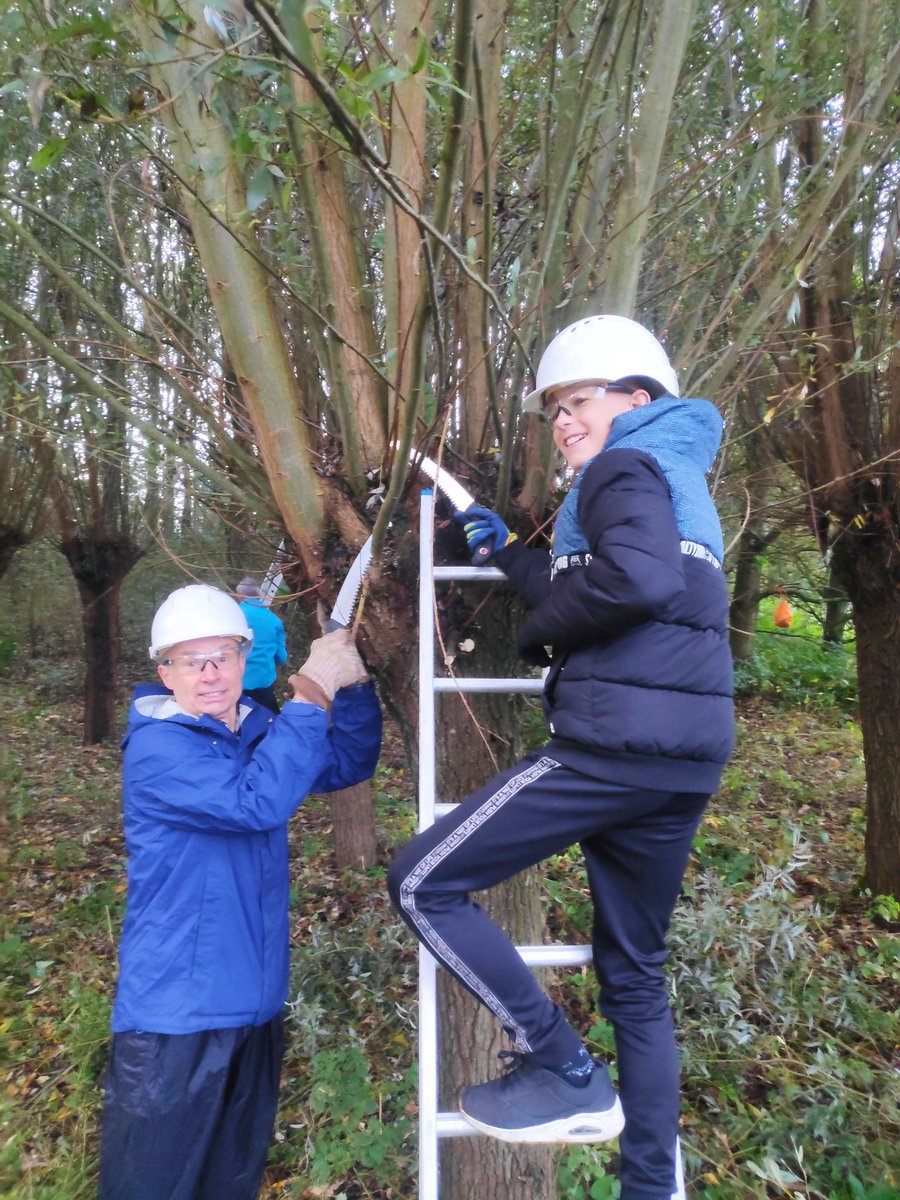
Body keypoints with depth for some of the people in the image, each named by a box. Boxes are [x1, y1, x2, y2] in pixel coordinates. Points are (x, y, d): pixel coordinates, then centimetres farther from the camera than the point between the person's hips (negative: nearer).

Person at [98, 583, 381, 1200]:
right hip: (175, 1016, -7)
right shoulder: (156, 746, -19)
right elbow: (256, 802, -32)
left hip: (255, 1005, 7)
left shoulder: (257, 731, 4)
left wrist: (353, 684, -10)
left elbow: (349, 765, 6)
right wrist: (312, 692, -31)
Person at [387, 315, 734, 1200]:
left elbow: (639, 578, -24)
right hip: (685, 758, 10)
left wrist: (538, 627, -8)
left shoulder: (626, 465, -2)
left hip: (616, 741, -10)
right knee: (634, 973, 19)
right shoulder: (675, 482, 26)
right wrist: (503, 551, 37)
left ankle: (565, 1074, 3)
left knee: (422, 884, -1)